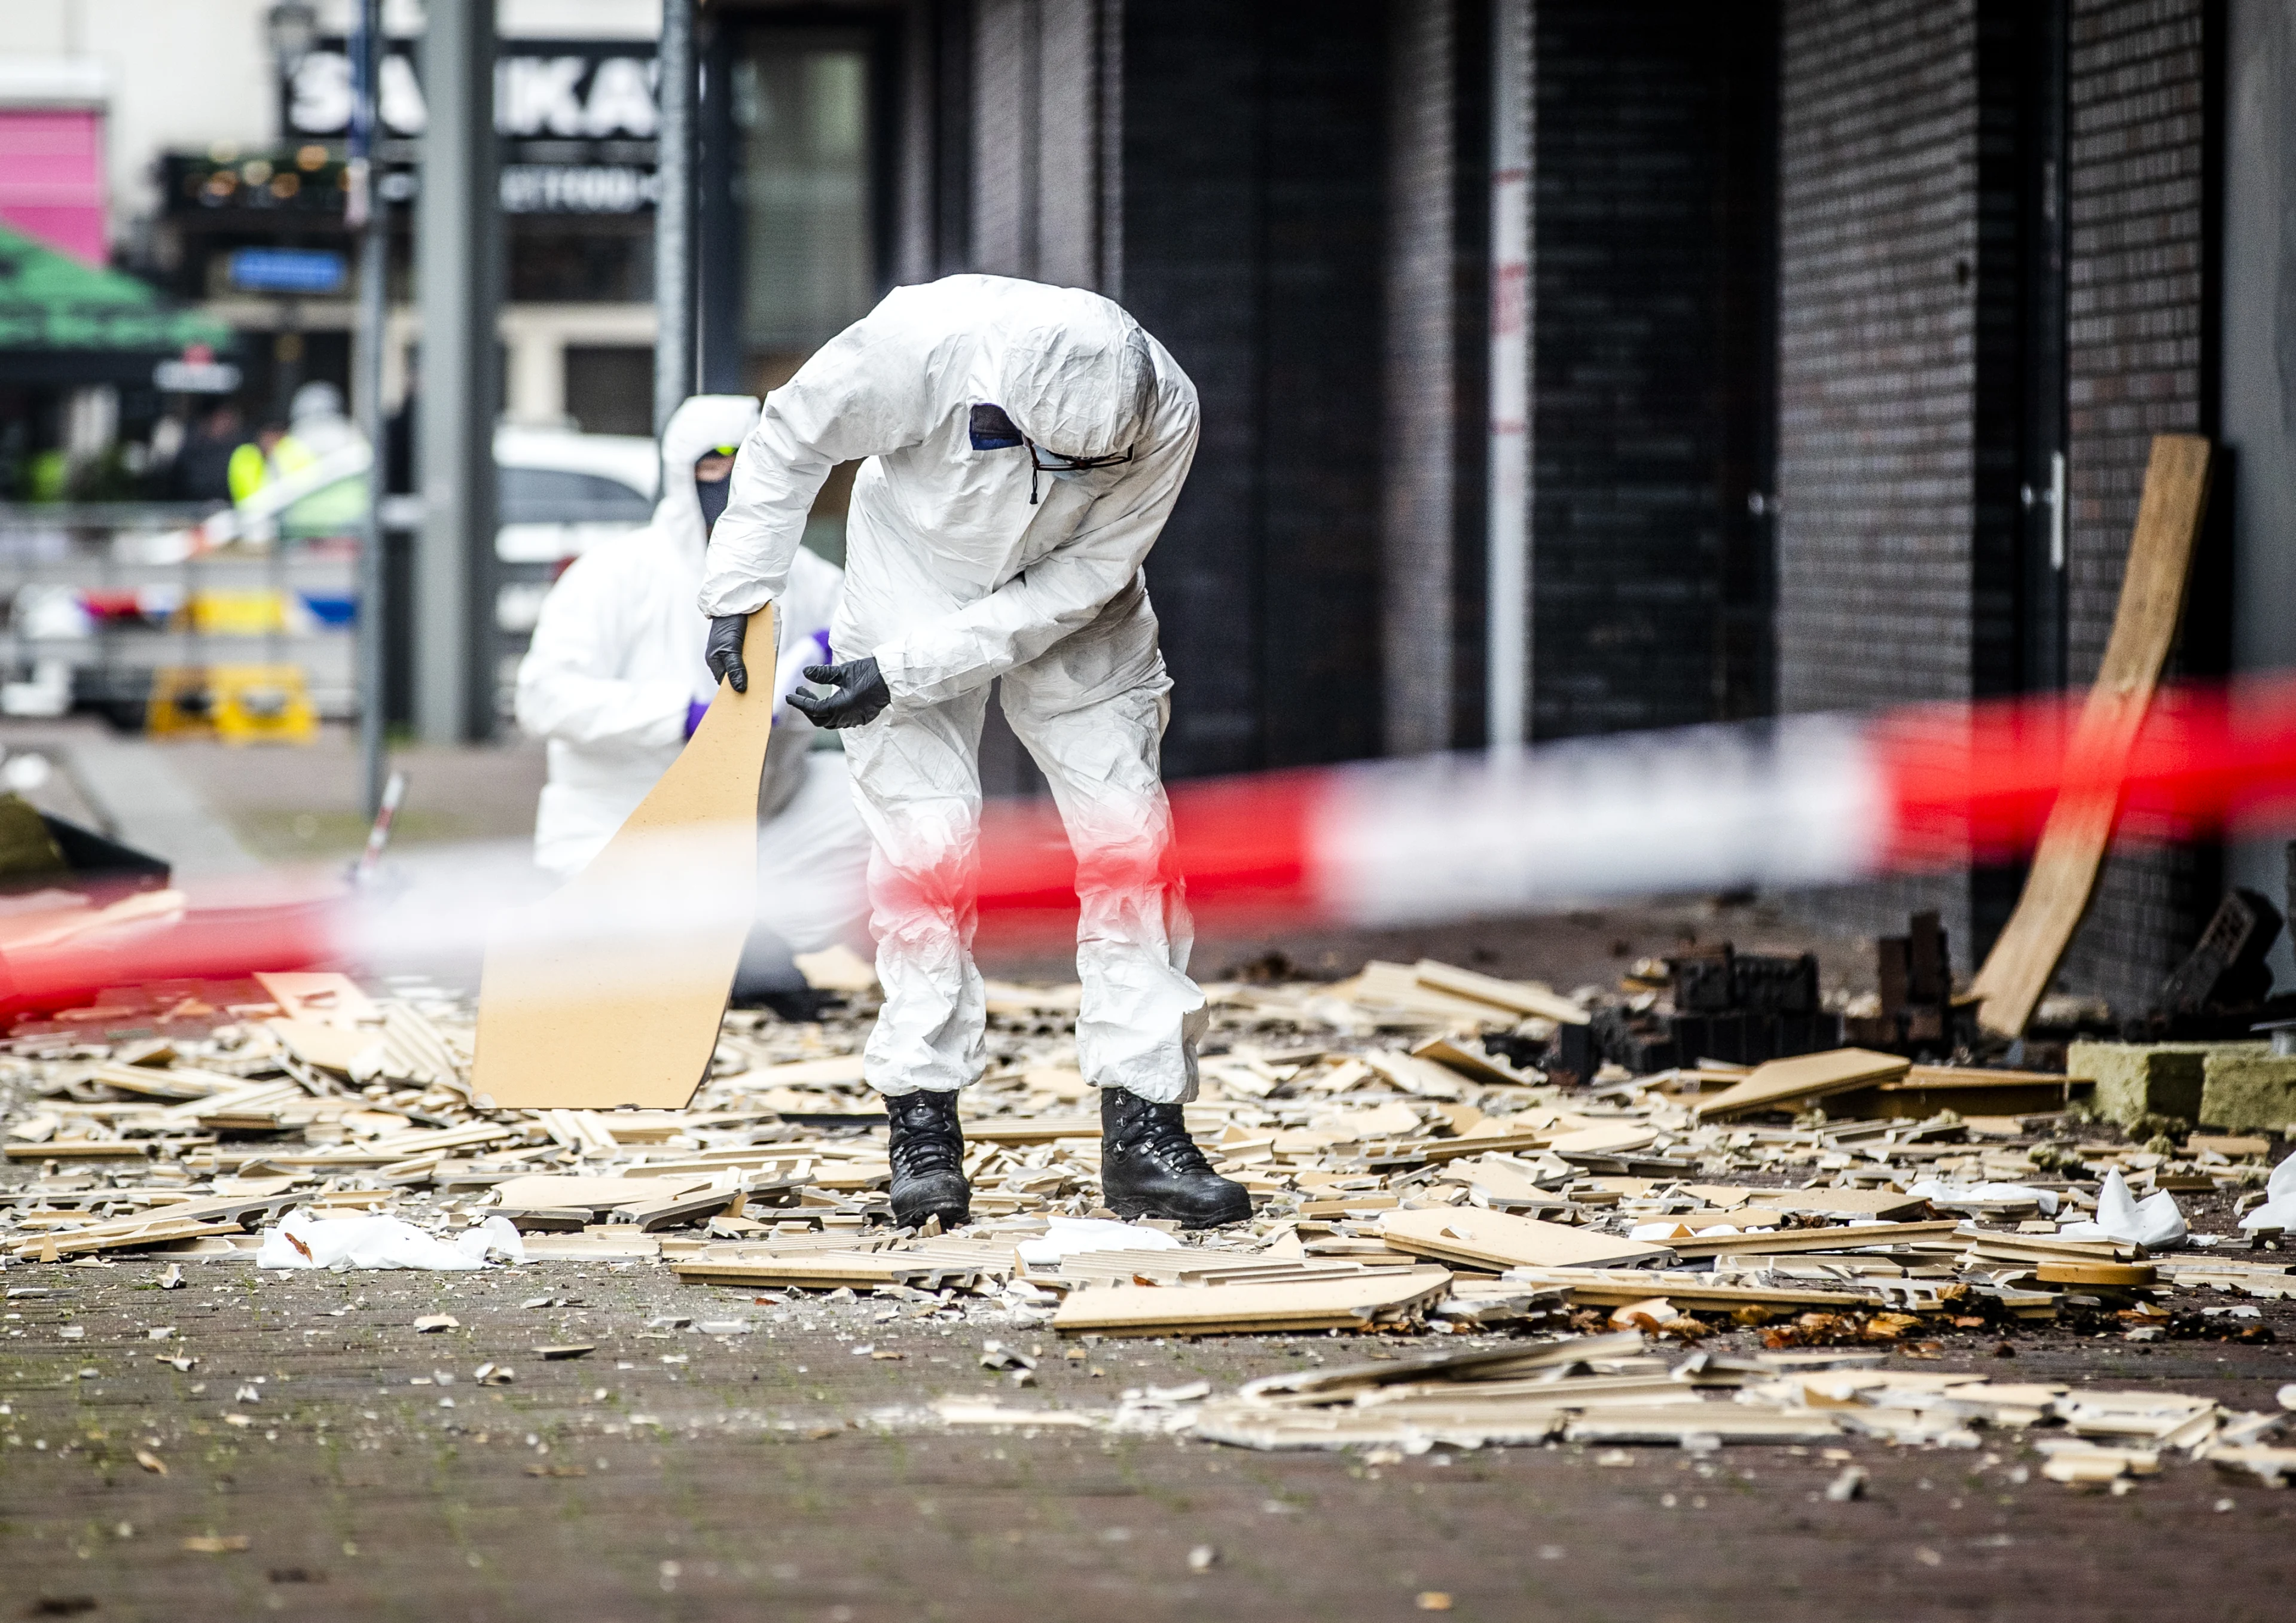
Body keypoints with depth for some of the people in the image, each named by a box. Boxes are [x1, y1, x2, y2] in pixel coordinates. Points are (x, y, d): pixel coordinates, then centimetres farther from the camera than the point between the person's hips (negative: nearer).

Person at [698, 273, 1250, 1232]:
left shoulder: (1165, 416, -29)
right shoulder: (925, 342, -34)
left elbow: (1078, 582, -22)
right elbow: (790, 437, -15)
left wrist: (904, 670, -26)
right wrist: (741, 593, -15)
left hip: (1069, 616, 2)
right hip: (916, 582, -2)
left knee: (1130, 844, -7)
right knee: (926, 851, -10)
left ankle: (1144, 1132, -3)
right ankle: (923, 1133, -1)